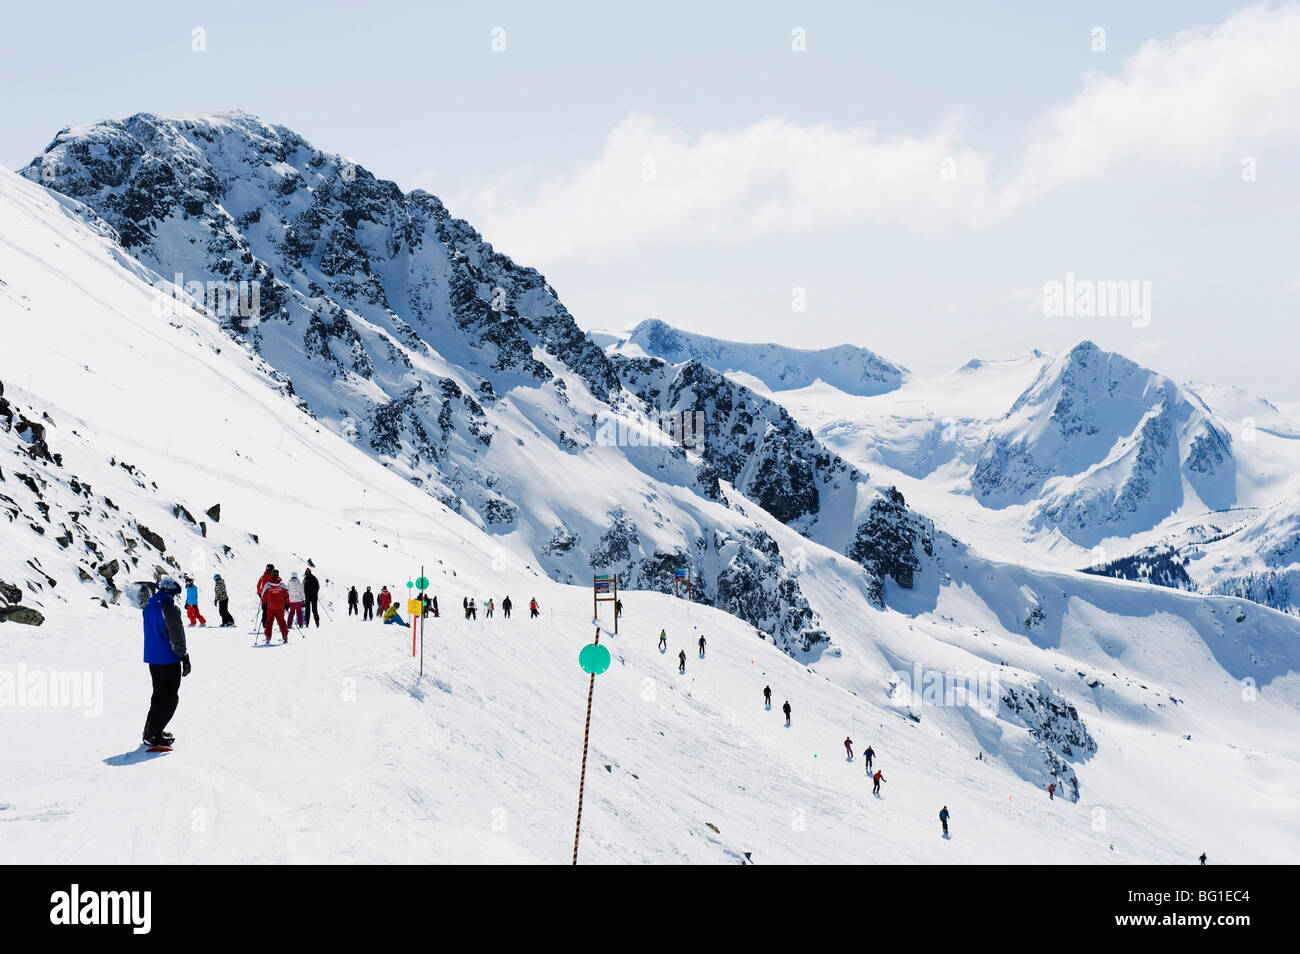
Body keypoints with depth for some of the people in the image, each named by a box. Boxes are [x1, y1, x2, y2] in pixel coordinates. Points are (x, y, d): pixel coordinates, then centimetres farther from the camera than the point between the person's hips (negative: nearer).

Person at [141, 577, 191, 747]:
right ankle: (154, 735, -5)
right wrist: (185, 658, -10)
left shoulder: (148, 607, 8)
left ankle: (149, 731, 22)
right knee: (170, 698, 0)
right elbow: (177, 636, -17)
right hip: (169, 661, -8)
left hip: (152, 658, 8)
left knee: (159, 694, 20)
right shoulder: (169, 608, -17)